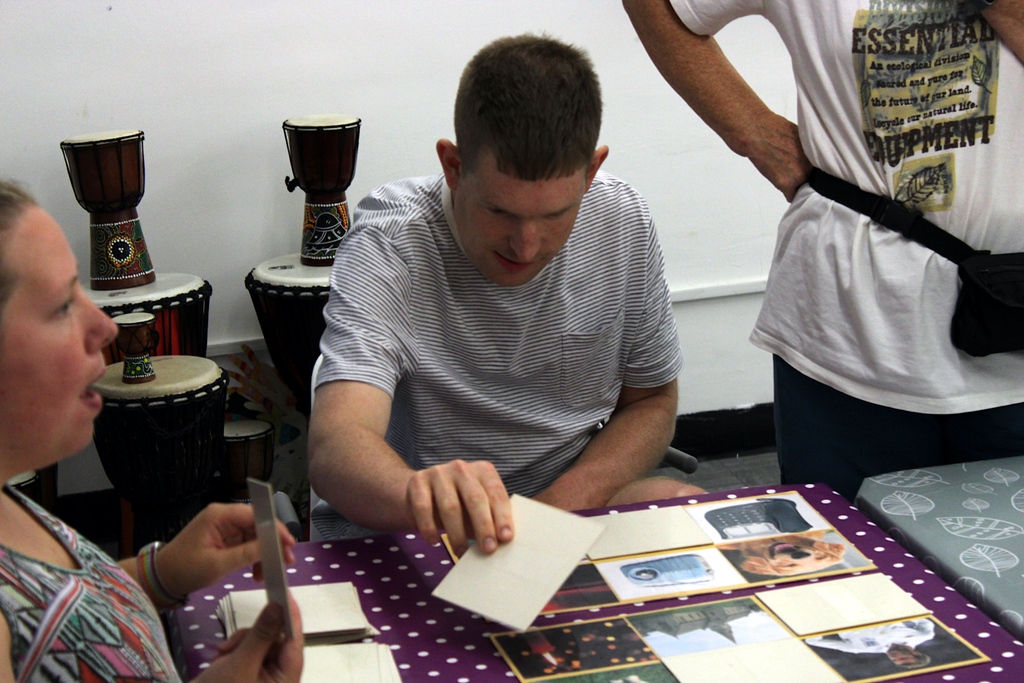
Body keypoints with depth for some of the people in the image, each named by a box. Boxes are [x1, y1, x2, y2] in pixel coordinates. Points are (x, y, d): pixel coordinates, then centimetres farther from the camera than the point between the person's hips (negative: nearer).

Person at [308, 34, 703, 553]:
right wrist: (421, 493, -58)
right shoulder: (387, 248, -20)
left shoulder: (622, 221, -6)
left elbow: (651, 403, 5)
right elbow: (334, 449, -35)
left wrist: (557, 510, -14)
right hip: (408, 538, -4)